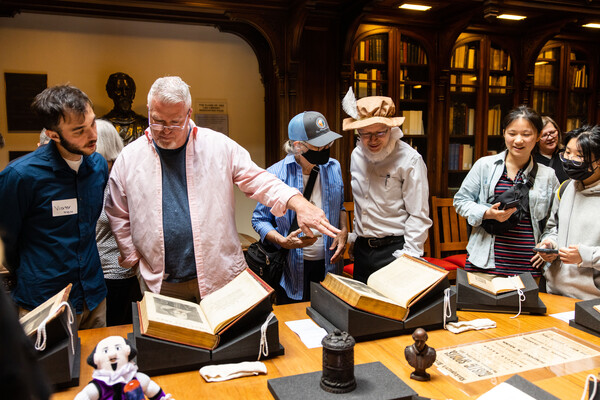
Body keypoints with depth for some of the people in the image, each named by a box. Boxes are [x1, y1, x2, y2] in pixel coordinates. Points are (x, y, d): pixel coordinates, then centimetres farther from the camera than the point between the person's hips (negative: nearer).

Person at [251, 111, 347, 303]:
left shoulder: (333, 168, 2)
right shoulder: (276, 174, -13)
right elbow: (259, 220, -6)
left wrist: (343, 230, 1)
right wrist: (283, 241, -22)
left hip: (327, 263, 4)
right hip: (292, 267, -3)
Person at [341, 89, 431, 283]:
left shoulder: (409, 160, -12)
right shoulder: (357, 155, 7)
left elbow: (419, 216, -12)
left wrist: (408, 257, -16)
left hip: (393, 249, -6)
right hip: (362, 248, 6)